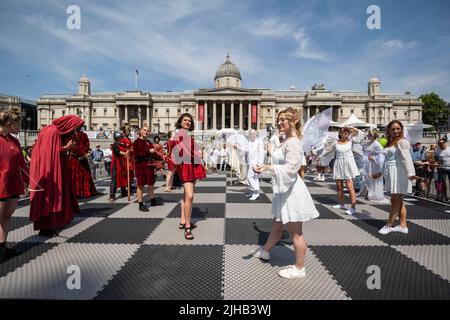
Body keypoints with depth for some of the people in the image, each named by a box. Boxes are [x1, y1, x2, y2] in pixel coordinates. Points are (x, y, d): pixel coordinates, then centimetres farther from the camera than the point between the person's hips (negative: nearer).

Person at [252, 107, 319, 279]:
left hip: (291, 190, -10)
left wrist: (267, 167, -35)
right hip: (283, 189, 10)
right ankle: (265, 251, 43)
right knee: (277, 225, 25)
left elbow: (291, 168, -29)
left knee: (295, 232, 5)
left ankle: (299, 268, 20)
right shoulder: (287, 141, 11)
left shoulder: (293, 142, -19)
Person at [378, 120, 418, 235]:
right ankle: (403, 226, 19)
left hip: (398, 173, -9)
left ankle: (389, 225, 4)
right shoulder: (389, 143, 16)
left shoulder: (402, 142, -8)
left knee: (395, 201, -2)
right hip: (390, 174, 9)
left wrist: (410, 173, -29)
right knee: (399, 201, 12)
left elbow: (406, 158, -18)